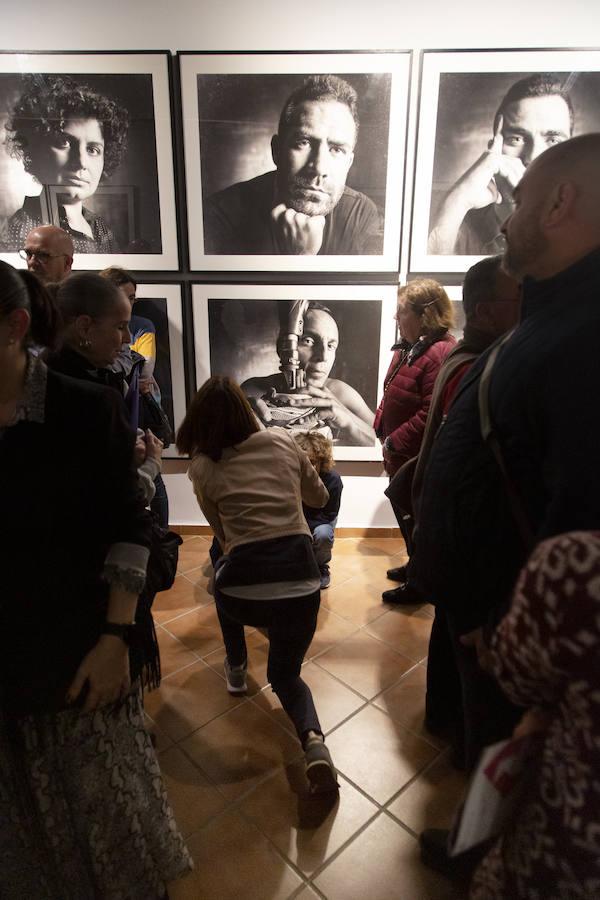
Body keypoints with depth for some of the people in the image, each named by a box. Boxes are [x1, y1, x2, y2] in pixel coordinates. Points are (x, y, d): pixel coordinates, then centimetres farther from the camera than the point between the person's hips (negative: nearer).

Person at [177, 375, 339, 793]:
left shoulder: (203, 467, 3)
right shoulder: (284, 441, 6)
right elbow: (319, 498, 20)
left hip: (244, 588, -1)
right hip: (302, 580, 1)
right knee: (285, 674, 24)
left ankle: (236, 669, 43)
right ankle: (313, 738, -6)